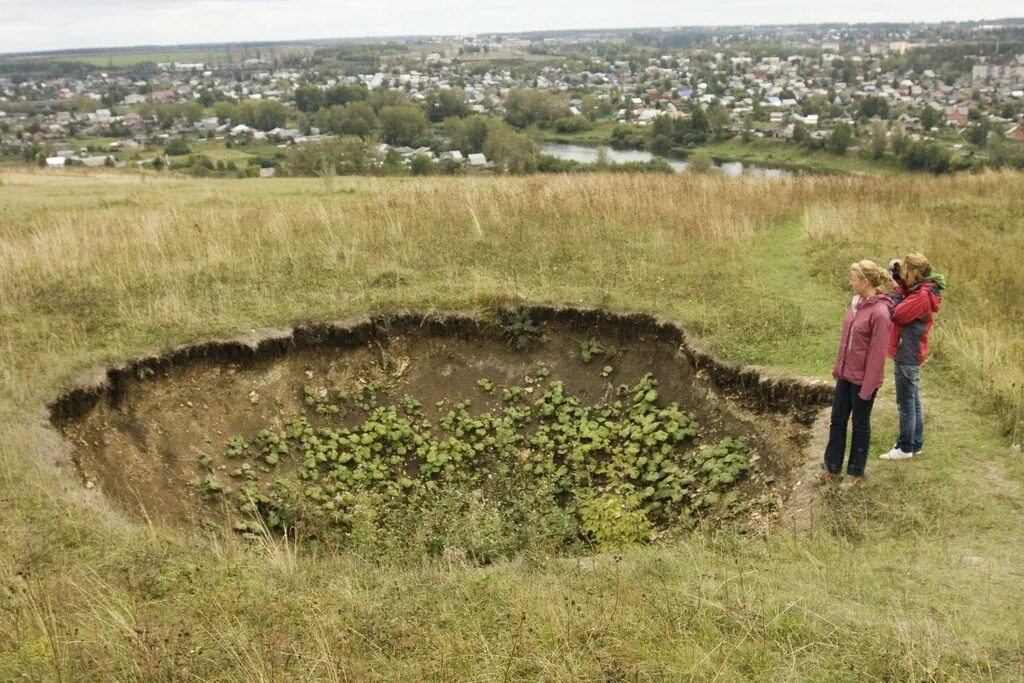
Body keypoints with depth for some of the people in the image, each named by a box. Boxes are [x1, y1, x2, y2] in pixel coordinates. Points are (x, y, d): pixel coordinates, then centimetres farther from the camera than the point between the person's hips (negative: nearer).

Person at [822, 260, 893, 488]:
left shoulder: (879, 312, -23)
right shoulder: (856, 303, 2)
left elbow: (877, 354, -20)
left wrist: (867, 387, -17)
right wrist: (838, 366, 14)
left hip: (862, 379, -7)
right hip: (845, 375, 7)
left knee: (860, 425, 10)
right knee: (837, 420, 16)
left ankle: (855, 471, 27)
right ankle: (832, 466, 30)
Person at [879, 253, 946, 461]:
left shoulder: (921, 296, -21)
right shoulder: (919, 290, 7)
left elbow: (895, 314, -23)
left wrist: (896, 289, -13)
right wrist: (896, 275, 0)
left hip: (907, 356, -10)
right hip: (912, 355, 10)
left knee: (906, 403, 0)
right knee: (913, 401, 17)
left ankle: (905, 448, 10)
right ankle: (916, 444, 27)